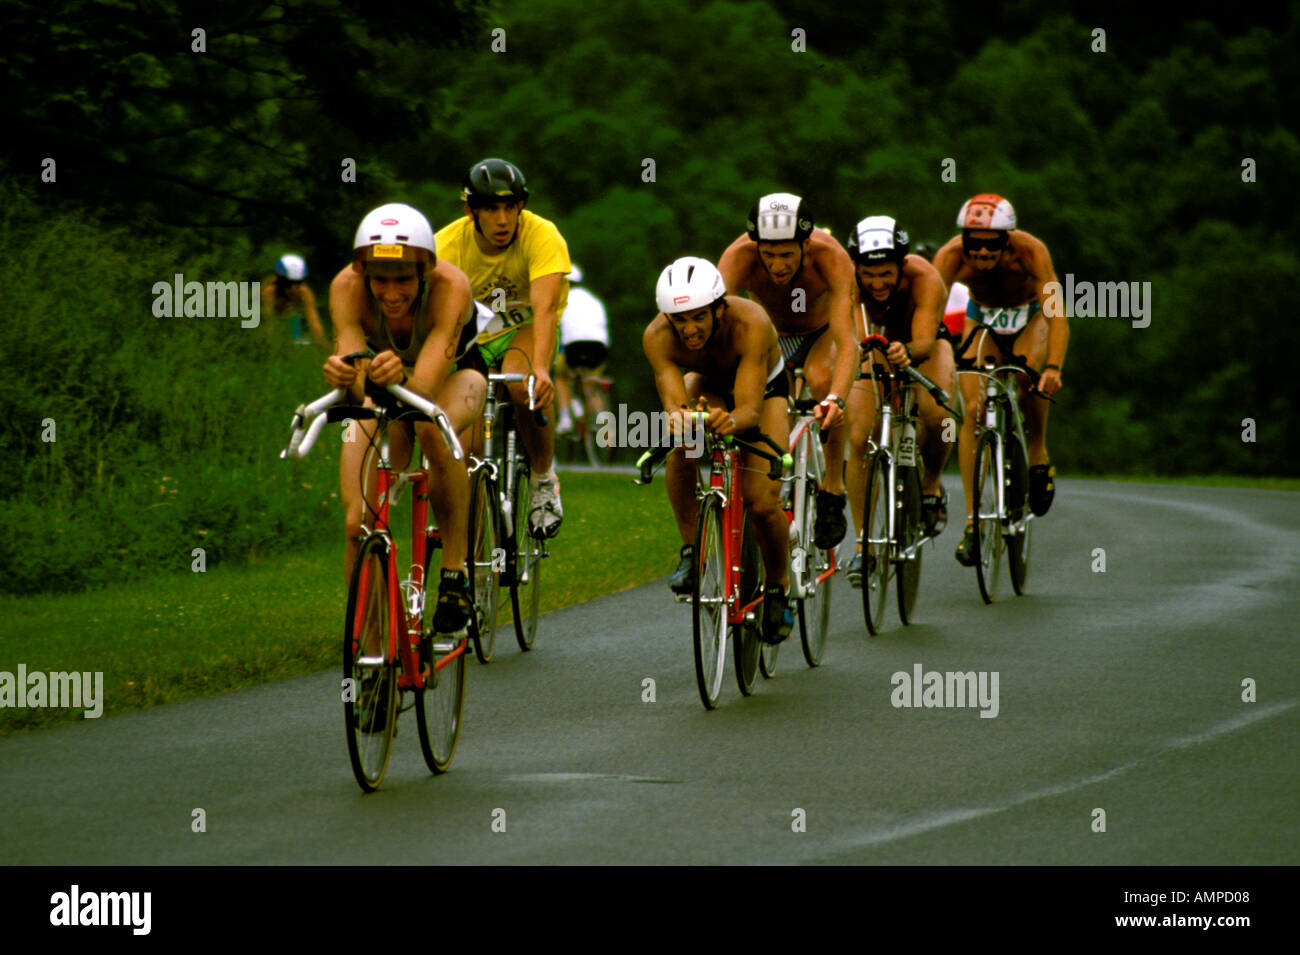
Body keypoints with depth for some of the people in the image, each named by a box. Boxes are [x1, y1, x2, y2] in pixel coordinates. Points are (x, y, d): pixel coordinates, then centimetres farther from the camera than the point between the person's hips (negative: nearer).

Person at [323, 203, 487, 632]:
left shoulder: (450, 287, -37)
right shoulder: (347, 287, -31)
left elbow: (425, 388, -47)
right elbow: (357, 387, -39)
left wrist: (401, 377, -70)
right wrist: (343, 375, -63)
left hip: (452, 375, -2)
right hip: (384, 392, 2)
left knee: (433, 428, -39)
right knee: (359, 523, -14)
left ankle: (456, 569, -24)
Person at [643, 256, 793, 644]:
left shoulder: (750, 323, -41)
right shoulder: (658, 337, -34)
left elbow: (751, 408, -46)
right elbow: (673, 401, -43)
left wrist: (732, 420, -69)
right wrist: (678, 417, -67)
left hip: (764, 386, -2)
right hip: (707, 384, 2)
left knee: (762, 502, -18)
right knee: (680, 444, -33)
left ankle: (778, 588, 9)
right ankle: (691, 551, -17)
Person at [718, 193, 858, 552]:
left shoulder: (830, 256, -36)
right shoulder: (739, 256, -34)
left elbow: (846, 342, -43)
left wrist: (836, 399, -61)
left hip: (821, 332, -2)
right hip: (769, 333, 2)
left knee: (821, 378, -34)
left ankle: (833, 492, -20)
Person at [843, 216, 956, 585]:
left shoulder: (925, 278, -36)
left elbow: (925, 340, -47)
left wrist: (908, 351, -68)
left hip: (925, 344, -1)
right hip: (876, 344, 1)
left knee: (935, 415, -31)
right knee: (859, 439, -17)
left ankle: (931, 486, -1)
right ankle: (863, 543, -7)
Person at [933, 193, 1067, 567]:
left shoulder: (1030, 251, -33)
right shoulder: (952, 255, -30)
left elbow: (1056, 314, -38)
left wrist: (1054, 366, -52)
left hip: (1030, 319, -1)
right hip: (982, 320, 1)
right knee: (973, 410, -17)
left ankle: (1038, 457, -7)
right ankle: (972, 519, -12)